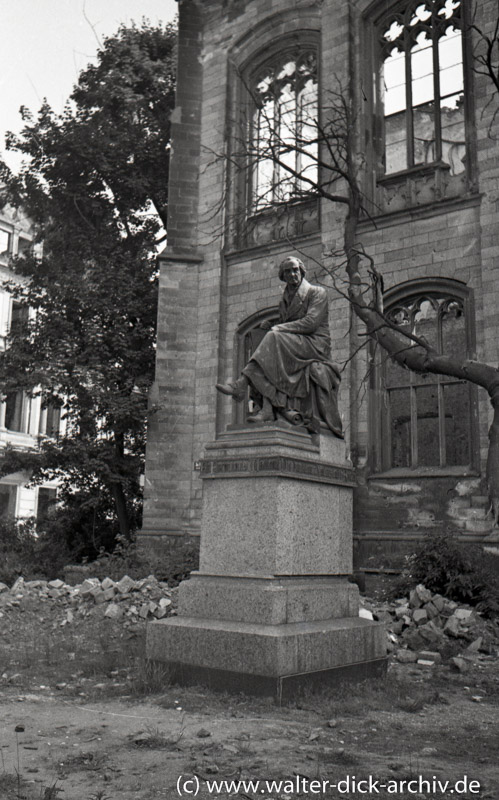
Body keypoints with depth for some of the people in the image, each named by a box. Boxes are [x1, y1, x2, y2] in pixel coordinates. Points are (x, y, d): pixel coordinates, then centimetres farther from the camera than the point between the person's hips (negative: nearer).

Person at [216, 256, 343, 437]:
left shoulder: (317, 292, 3)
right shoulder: (284, 301, 23)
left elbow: (311, 322, -12)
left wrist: (278, 329, -15)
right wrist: (270, 327, -4)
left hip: (316, 345, -6)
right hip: (292, 347, 6)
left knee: (273, 339, -31)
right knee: (269, 359, -26)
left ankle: (241, 384, -40)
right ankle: (267, 409, -39)